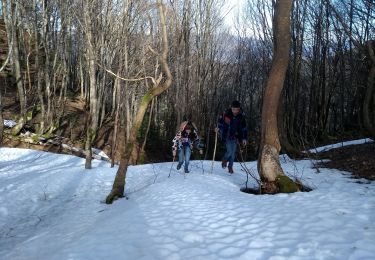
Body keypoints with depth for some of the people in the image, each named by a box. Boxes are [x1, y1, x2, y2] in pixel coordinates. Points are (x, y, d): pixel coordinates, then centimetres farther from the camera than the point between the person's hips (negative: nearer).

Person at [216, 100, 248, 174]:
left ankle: (230, 166, 25)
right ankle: (224, 160, 21)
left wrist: (244, 138, -1)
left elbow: (244, 128, 2)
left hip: (235, 136, 2)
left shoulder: (241, 116, -7)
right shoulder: (226, 113, -14)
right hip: (226, 135, -2)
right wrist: (218, 127, -7)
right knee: (229, 151, -12)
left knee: (233, 152, 5)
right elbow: (220, 120, 5)